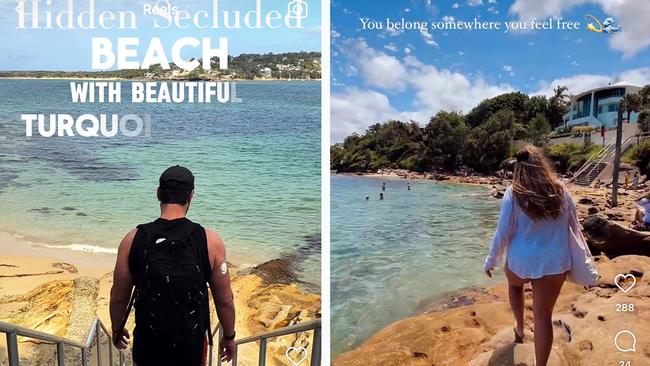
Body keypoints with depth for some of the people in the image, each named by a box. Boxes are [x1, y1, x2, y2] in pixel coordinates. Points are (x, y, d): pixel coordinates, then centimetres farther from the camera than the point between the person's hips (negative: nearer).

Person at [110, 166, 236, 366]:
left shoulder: (133, 240, -12)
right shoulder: (210, 242, -15)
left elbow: (118, 297, 0)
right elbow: (225, 301, -7)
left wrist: (117, 330, 19)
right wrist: (229, 337, 10)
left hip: (148, 346, 1)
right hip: (191, 349, -1)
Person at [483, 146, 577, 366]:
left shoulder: (513, 194, -12)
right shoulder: (561, 192, -3)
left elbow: (503, 233, -8)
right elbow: (573, 227, 8)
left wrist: (491, 261, 6)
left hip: (521, 261, -1)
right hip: (554, 264, 1)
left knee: (514, 284, 34)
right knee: (543, 317, 7)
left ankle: (519, 329, 43)